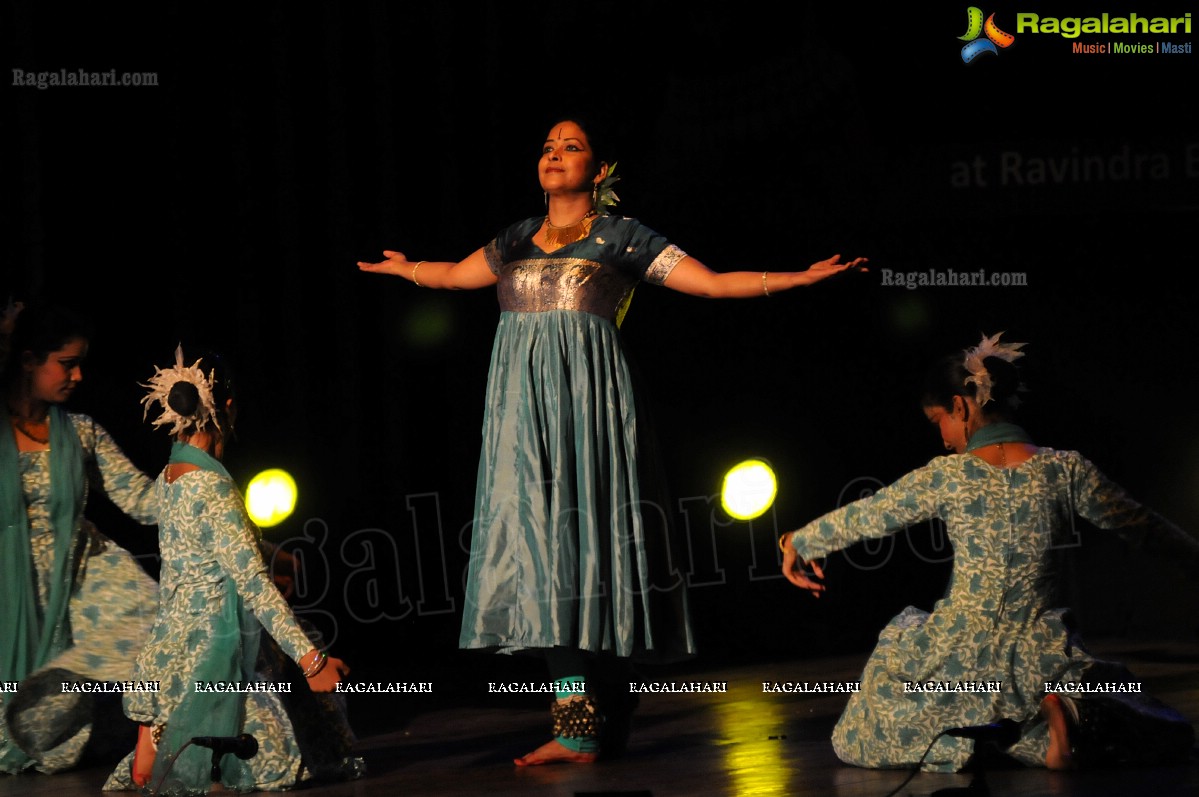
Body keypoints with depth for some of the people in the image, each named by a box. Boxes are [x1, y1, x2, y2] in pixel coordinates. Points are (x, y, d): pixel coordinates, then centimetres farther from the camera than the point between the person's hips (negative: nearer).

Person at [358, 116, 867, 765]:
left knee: (580, 538, -11)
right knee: (540, 542, -4)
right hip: (522, 398, 5)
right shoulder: (515, 241, 21)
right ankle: (583, 724, -5)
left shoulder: (622, 238, 7)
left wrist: (803, 276, -2)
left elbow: (713, 282, 5)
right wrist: (404, 269, 53)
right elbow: (454, 275, 39)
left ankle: (581, 728, -13)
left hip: (586, 393, -4)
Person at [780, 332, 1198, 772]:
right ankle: (1052, 712, -13)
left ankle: (960, 739, -5)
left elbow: (863, 518, 8)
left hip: (956, 659, -1)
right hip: (1036, 660, 1)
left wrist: (797, 543, 25)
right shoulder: (1065, 470, -5)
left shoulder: (948, 476, -6)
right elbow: (1138, 522, 7)